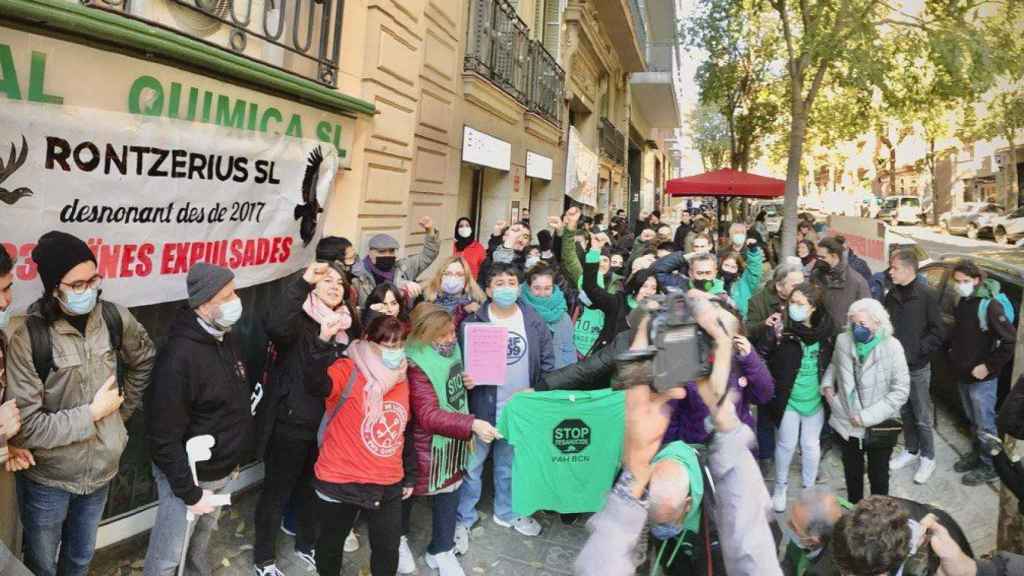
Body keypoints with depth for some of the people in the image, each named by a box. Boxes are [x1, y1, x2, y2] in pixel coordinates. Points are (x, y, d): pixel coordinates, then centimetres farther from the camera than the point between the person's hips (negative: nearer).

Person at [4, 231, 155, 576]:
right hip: (48, 479, -3)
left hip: (101, 469, 4)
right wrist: (92, 413, -20)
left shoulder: (114, 318, -10)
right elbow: (24, 427, -25)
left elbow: (143, 360, 10)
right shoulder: (28, 337, -23)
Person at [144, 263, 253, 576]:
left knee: (202, 539, 27)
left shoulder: (227, 339, 0)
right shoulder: (180, 356, -27)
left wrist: (233, 458, 14)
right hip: (189, 477, -7)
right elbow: (163, 439, -25)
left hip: (222, 472, 7)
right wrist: (190, 492, -20)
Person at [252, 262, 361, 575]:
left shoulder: (347, 322, 5)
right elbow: (276, 327, -40)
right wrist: (303, 282, -44)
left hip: (327, 424, 6)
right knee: (277, 490, 11)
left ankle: (306, 545, 44)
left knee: (313, 488, 23)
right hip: (290, 423, -6)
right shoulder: (299, 318, -14)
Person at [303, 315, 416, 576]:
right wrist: (325, 340, -49)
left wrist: (410, 476, 17)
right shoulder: (348, 371, -14)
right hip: (341, 480, -4)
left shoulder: (402, 380, 5)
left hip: (388, 484, 4)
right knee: (332, 541, 18)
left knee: (388, 547, 14)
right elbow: (315, 384, -37)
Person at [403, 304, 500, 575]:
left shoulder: (451, 349, -1)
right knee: (409, 490, 14)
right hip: (429, 443, -6)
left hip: (454, 439, 7)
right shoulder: (417, 365, -25)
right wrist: (472, 425, -41)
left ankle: (441, 551, 34)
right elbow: (428, 416, -32)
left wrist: (466, 382, -3)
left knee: (449, 491, 15)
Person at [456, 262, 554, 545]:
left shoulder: (534, 321, -2)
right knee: (472, 464, 6)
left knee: (509, 464, 21)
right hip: (483, 406, -3)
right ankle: (463, 519, 23)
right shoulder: (473, 322, -10)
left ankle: (507, 512, 40)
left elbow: (547, 362, 4)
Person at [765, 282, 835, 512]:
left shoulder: (825, 330, -9)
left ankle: (809, 489, 39)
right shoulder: (783, 330, -17)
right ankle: (780, 488, 35)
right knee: (786, 445, 13)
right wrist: (773, 338, -30)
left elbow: (831, 362, 5)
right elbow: (768, 362, -16)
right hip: (788, 398, -2)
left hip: (815, 398, 2)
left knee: (811, 445, 18)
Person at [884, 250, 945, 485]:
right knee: (905, 412, 17)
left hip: (918, 367, -5)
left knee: (922, 417, 5)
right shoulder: (892, 295, 3)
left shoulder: (926, 295, -13)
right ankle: (910, 450, 33)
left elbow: (938, 333, -13)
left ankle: (928, 458, 20)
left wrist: (916, 351, -16)